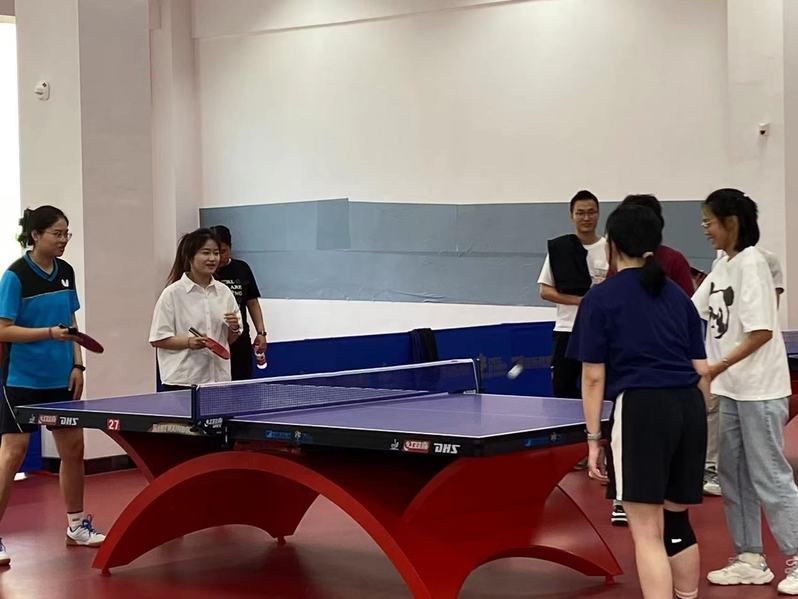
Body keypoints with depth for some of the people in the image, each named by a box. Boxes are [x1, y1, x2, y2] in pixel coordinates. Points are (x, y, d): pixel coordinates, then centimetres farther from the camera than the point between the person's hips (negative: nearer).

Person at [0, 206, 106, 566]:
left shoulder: (65, 272, 7)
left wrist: (77, 365, 5)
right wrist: (50, 332, -24)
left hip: (60, 378, 7)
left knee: (73, 448, 11)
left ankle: (76, 524, 26)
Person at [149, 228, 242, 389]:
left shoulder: (224, 292, 9)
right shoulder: (172, 293, -5)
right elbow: (157, 339, -7)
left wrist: (234, 328, -5)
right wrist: (189, 342, -21)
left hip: (219, 380, 4)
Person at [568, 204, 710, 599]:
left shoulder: (600, 299, 1)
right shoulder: (678, 296, 16)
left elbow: (594, 376, -2)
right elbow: (702, 371, 15)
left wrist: (593, 439, 2)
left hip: (640, 410, -6)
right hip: (689, 408, 6)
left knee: (647, 532, -5)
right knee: (676, 523, 19)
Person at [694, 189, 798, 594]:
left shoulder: (751, 264, -16)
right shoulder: (721, 267, 10)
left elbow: (762, 332, -21)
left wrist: (719, 367, -25)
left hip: (760, 391, -9)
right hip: (731, 390, 9)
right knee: (734, 475, 11)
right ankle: (750, 560, 19)